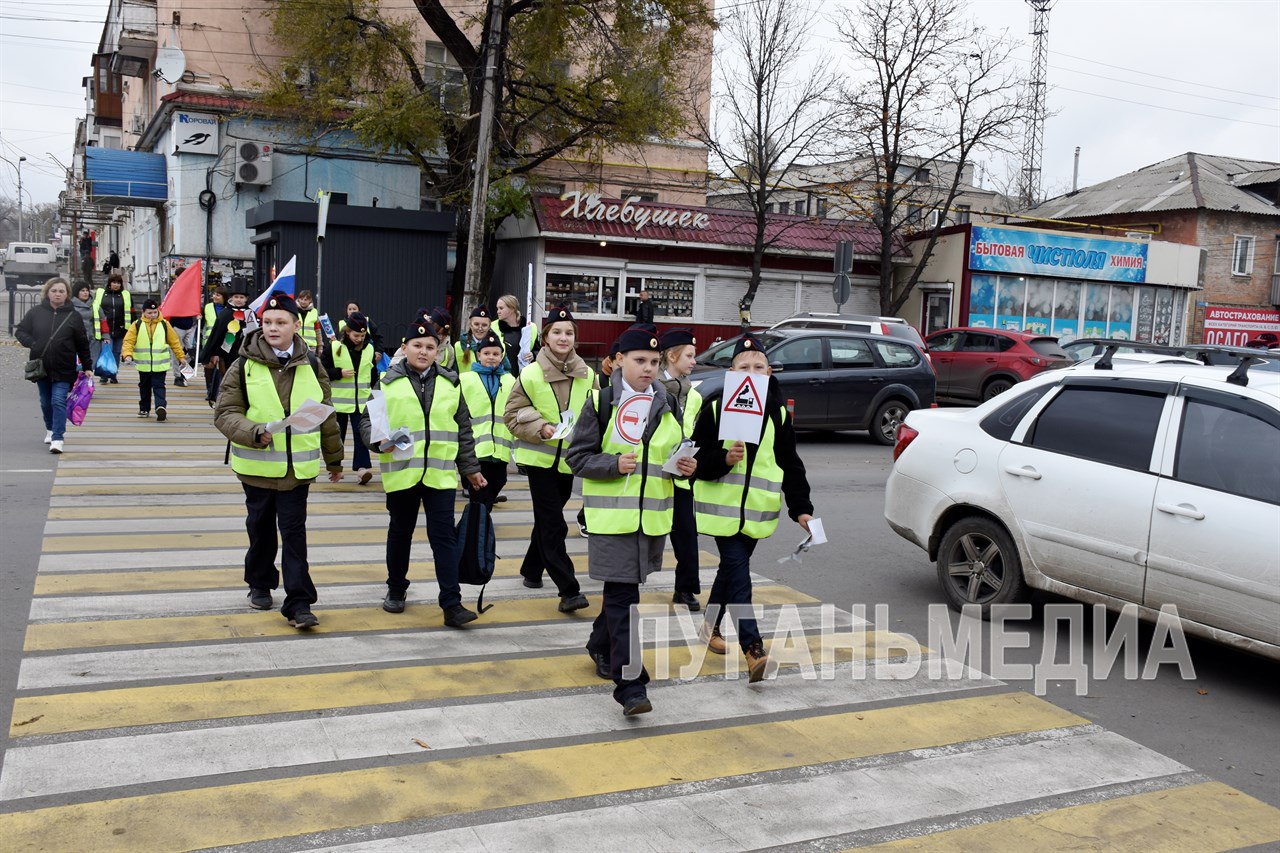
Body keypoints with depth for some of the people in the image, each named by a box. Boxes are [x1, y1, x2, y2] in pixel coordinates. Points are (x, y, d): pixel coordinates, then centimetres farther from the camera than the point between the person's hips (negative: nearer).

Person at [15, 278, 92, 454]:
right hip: (41, 366, 3)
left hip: (63, 369, -3)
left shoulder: (73, 316, -1)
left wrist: (87, 366, 3)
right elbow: (20, 331, 7)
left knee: (59, 401, -10)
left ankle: (57, 439, -10)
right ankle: (51, 429, 38)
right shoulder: (36, 312, 2)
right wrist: (33, 344, -12)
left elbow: (82, 344, 3)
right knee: (46, 402, 15)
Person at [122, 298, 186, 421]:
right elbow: (128, 341, -4)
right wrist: (128, 354, -21)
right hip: (143, 364, 2)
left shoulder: (164, 324, 1)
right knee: (144, 387, 15)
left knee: (159, 386, -11)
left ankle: (161, 407, -24)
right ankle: (144, 409, 27)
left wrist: (181, 356, 8)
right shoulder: (137, 325, 0)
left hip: (160, 364, -2)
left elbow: (174, 342, 7)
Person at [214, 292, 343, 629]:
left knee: (294, 532, -2)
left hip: (297, 466, 0)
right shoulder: (244, 366, -4)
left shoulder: (311, 365, 2)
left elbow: (326, 415, 11)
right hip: (257, 466, 0)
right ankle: (260, 584, 36)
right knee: (261, 528, 15)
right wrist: (255, 433, -25)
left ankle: (299, 602, -1)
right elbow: (225, 413, -6)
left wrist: (334, 460, 16)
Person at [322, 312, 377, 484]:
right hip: (339, 401, -2)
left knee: (361, 434, -8)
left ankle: (362, 467, -13)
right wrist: (339, 373, -18)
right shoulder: (334, 347, -6)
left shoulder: (369, 349, 5)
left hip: (362, 401, 2)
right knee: (337, 434, 11)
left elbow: (373, 374, 16)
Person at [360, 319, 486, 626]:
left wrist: (470, 467, 14)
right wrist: (379, 441, -21)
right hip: (401, 472, -1)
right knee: (400, 532, 15)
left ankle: (451, 603, -3)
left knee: (444, 535, -3)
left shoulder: (450, 383, 8)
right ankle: (396, 589, 34)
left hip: (440, 473, 1)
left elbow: (463, 429, 14)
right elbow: (368, 422, 0)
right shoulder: (388, 382, 1)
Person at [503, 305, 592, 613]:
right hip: (539, 457, -4)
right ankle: (568, 590, -8)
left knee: (548, 519, 17)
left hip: (570, 459, 4)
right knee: (553, 524, -8)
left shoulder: (587, 375, 1)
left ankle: (532, 569, 38)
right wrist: (540, 427, -19)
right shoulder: (531, 374, -8)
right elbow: (512, 414, -3)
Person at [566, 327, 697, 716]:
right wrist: (614, 464, -21)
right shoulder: (601, 403, -5)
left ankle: (601, 646, 43)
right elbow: (577, 456, -5)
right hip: (612, 516, -5)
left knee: (621, 590, 18)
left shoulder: (668, 406, 9)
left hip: (653, 516, 5)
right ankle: (629, 685, -8)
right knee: (622, 595, -9)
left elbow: (675, 453, 20)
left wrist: (685, 467, -3)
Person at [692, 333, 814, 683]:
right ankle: (753, 648, -16)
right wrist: (723, 459, -24)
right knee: (738, 572, -12)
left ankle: (712, 624, 38)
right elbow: (697, 460, -5)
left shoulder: (779, 413, 5)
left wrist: (800, 508, 3)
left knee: (732, 567, 17)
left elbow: (790, 465, 9)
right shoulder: (715, 409, -4)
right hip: (723, 506, -4)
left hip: (757, 509, 4)